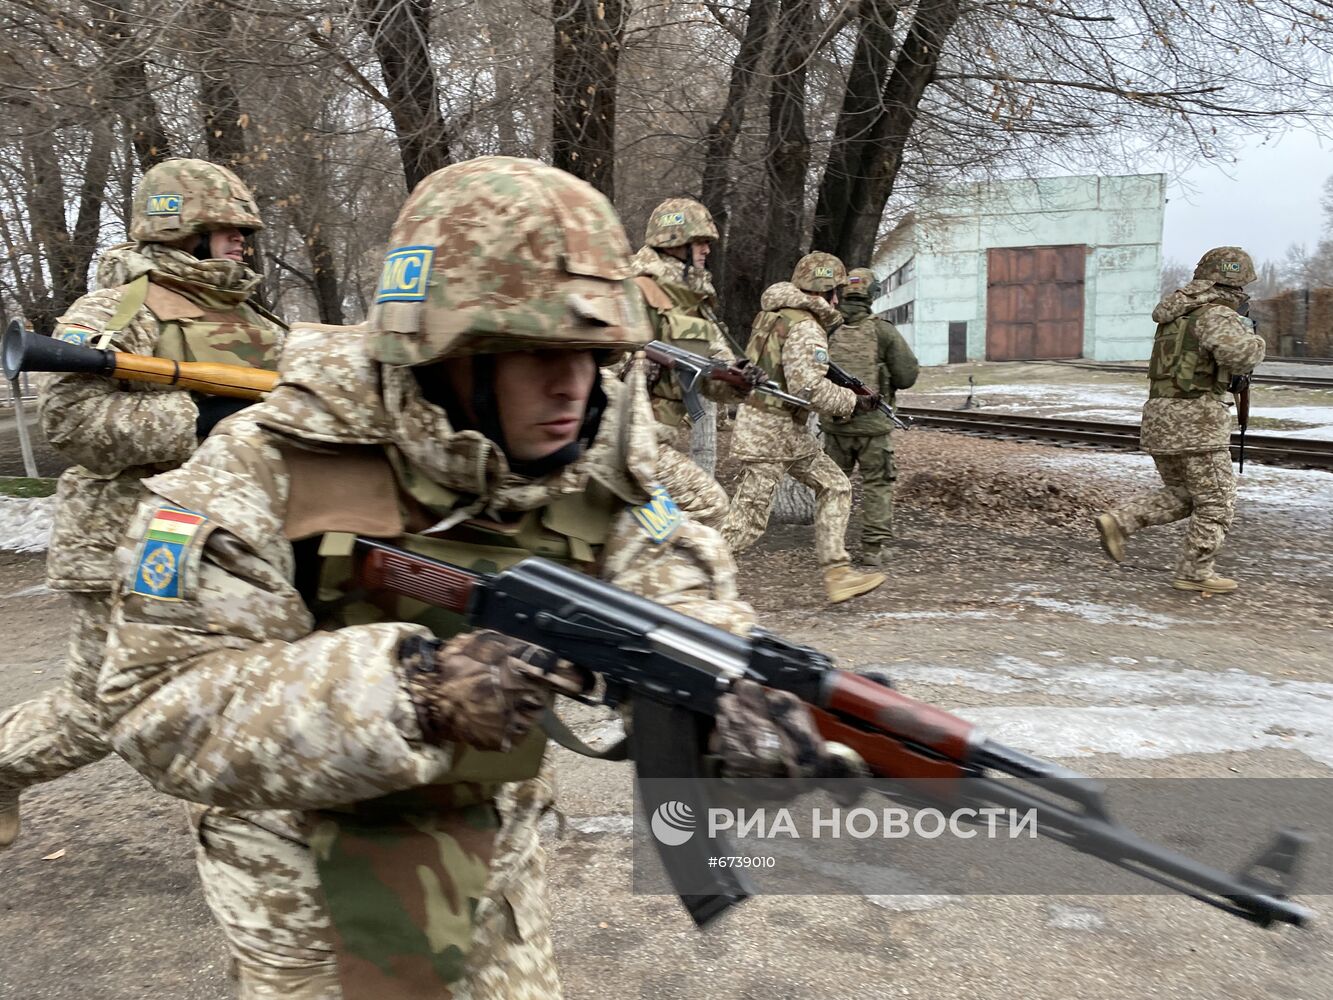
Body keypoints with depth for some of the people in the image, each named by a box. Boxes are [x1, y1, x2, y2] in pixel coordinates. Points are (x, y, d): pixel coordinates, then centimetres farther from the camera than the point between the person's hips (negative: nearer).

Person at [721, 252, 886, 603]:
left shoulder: (774, 313, 12)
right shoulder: (806, 328, -17)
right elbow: (809, 387, -27)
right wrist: (853, 402, -14)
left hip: (791, 432, 10)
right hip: (772, 431, -10)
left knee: (835, 486, 11)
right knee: (749, 516, -3)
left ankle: (838, 573, 11)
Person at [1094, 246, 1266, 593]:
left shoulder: (1177, 313, 16)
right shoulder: (1216, 314, -10)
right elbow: (1238, 354, -30)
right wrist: (1253, 340, -7)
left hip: (1160, 416, 8)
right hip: (1195, 420, -8)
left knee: (1180, 495, 19)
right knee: (1216, 502, 5)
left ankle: (1119, 521, 2)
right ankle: (1194, 573, 9)